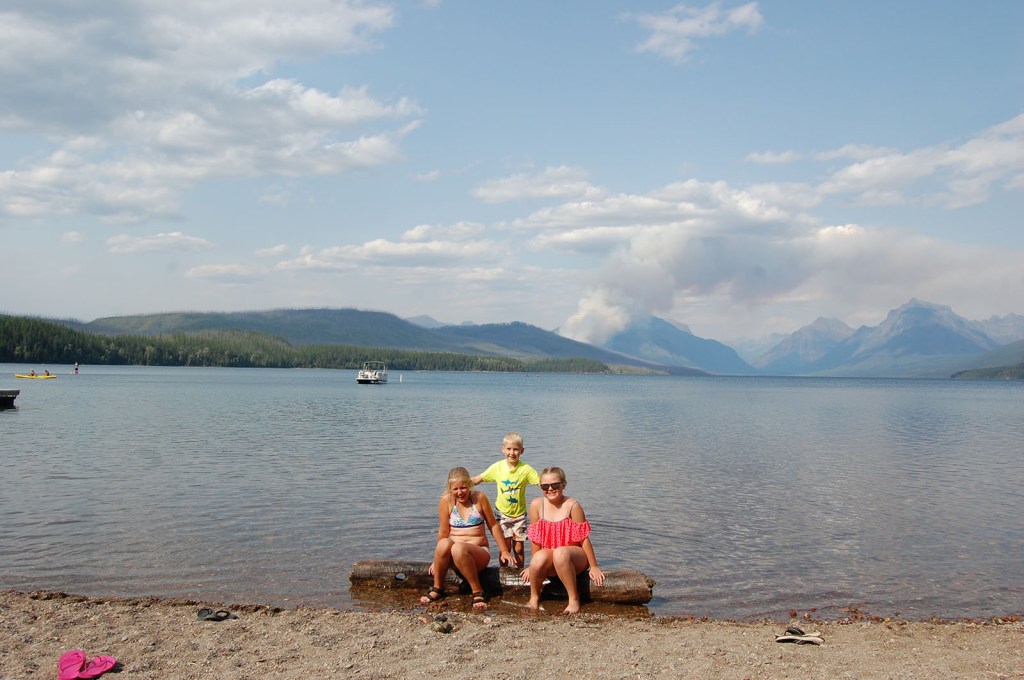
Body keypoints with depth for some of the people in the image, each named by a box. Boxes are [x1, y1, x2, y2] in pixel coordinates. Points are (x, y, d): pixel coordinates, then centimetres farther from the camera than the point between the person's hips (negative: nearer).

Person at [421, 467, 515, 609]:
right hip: (454, 555, 2)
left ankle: (478, 592, -21)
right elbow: (443, 532, 4)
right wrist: (438, 558, 5)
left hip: (479, 553, -2)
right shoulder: (446, 500, -1)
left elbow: (493, 525, 5)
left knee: (458, 548, -36)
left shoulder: (479, 497, -3)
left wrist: (504, 551, 6)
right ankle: (437, 589, -12)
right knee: (444, 543, -34)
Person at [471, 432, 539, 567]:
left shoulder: (526, 469, -12)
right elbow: (478, 479, -1)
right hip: (502, 512, 0)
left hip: (519, 514, 0)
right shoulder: (498, 467, -7)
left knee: (519, 548, 5)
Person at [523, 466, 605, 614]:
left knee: (560, 553, -36)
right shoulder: (537, 505, -5)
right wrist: (533, 565, 6)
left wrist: (594, 567, -5)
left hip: (573, 557, -2)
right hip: (548, 560, 2)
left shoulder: (572, 505, -13)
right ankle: (534, 597, -5)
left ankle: (574, 599, -19)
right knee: (539, 558, -32)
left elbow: (584, 537, -10)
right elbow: (535, 538, 2)